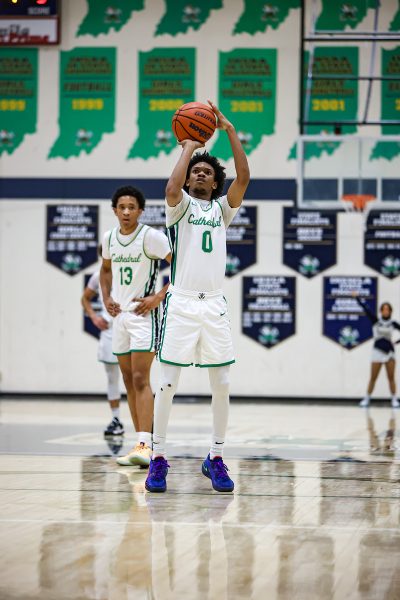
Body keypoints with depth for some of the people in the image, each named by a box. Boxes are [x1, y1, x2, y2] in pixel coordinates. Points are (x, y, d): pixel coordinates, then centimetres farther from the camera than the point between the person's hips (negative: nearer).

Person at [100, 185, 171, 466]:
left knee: (140, 379, -15)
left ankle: (145, 445, -20)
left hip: (144, 314, -7)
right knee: (129, 380, 8)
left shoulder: (151, 237, -13)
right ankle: (141, 444, 14)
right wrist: (107, 298, 10)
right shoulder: (109, 238, 7)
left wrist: (159, 297, -19)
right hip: (120, 315, 7)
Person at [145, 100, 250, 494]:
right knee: (168, 382, -4)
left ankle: (216, 459, 11)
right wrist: (189, 146, -7)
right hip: (181, 303, -3)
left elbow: (244, 177, -3)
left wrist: (229, 130, -7)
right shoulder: (180, 205, 6)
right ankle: (158, 458, 3)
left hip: (214, 305, 3)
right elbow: (172, 187, -19)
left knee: (221, 383, 2)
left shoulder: (222, 208, 14)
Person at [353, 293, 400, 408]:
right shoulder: (375, 321, -2)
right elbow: (366, 309, -9)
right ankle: (367, 399, 7)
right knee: (373, 378, 1)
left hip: (390, 352, 1)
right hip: (377, 351, -1)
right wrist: (357, 297, -16)